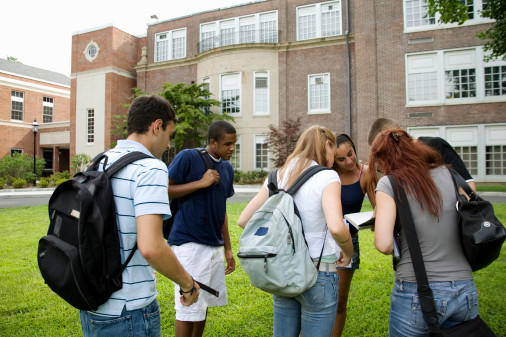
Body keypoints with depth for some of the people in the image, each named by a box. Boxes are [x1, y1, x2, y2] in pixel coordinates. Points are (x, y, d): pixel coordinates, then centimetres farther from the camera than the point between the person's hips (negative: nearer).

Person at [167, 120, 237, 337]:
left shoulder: (227, 168, 11)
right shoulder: (188, 157, -9)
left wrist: (228, 248, 15)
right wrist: (201, 183, -18)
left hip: (215, 245, 7)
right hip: (189, 244, -7)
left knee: (206, 303, 16)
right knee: (190, 307, 0)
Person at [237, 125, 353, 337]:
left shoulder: (277, 177, 3)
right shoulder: (327, 177, -13)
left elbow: (243, 220, 2)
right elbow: (336, 227, -28)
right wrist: (348, 253, -9)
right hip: (318, 274, -5)